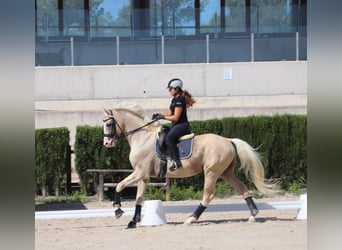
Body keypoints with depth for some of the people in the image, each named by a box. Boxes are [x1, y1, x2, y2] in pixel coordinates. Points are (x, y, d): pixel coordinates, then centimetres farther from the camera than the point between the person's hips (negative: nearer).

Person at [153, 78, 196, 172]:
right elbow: (169, 113, 20)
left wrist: (163, 117, -14)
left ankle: (176, 161, -31)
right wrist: (159, 115, 6)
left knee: (169, 138, -30)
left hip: (182, 125, -11)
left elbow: (175, 117, -18)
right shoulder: (174, 100, 17)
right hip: (176, 125, 11)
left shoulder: (180, 100, -14)